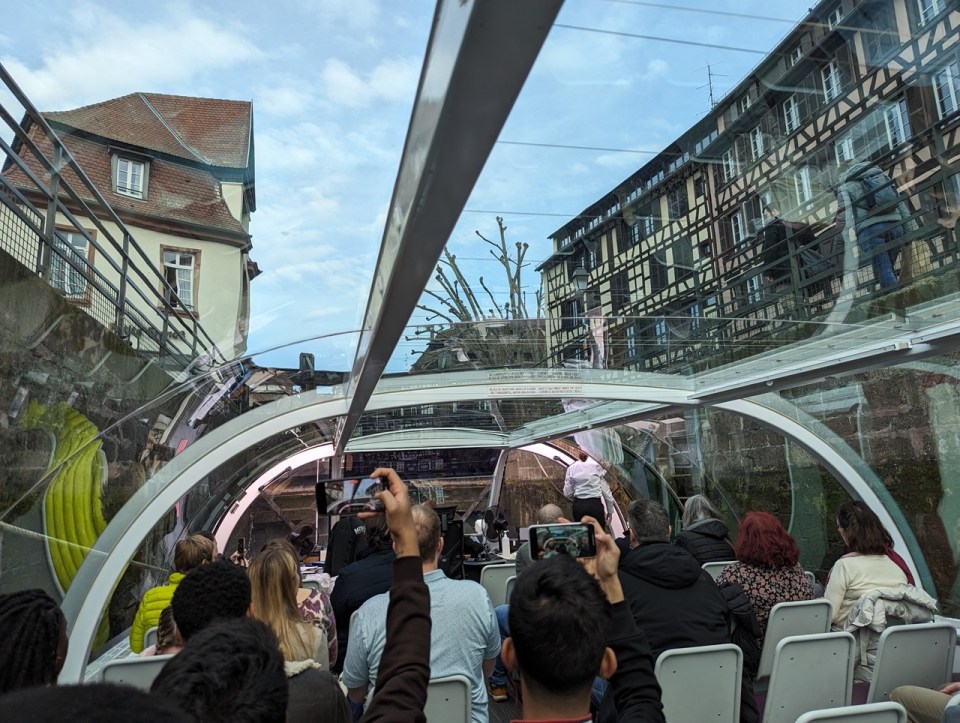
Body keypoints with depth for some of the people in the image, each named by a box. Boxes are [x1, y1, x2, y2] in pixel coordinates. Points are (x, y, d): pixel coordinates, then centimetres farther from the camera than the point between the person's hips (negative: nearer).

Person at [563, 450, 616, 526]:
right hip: (595, 505, -2)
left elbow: (567, 493, 4)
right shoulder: (597, 466, -1)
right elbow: (605, 489, 1)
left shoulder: (571, 468, 4)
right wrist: (610, 510, 9)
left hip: (578, 506, 2)